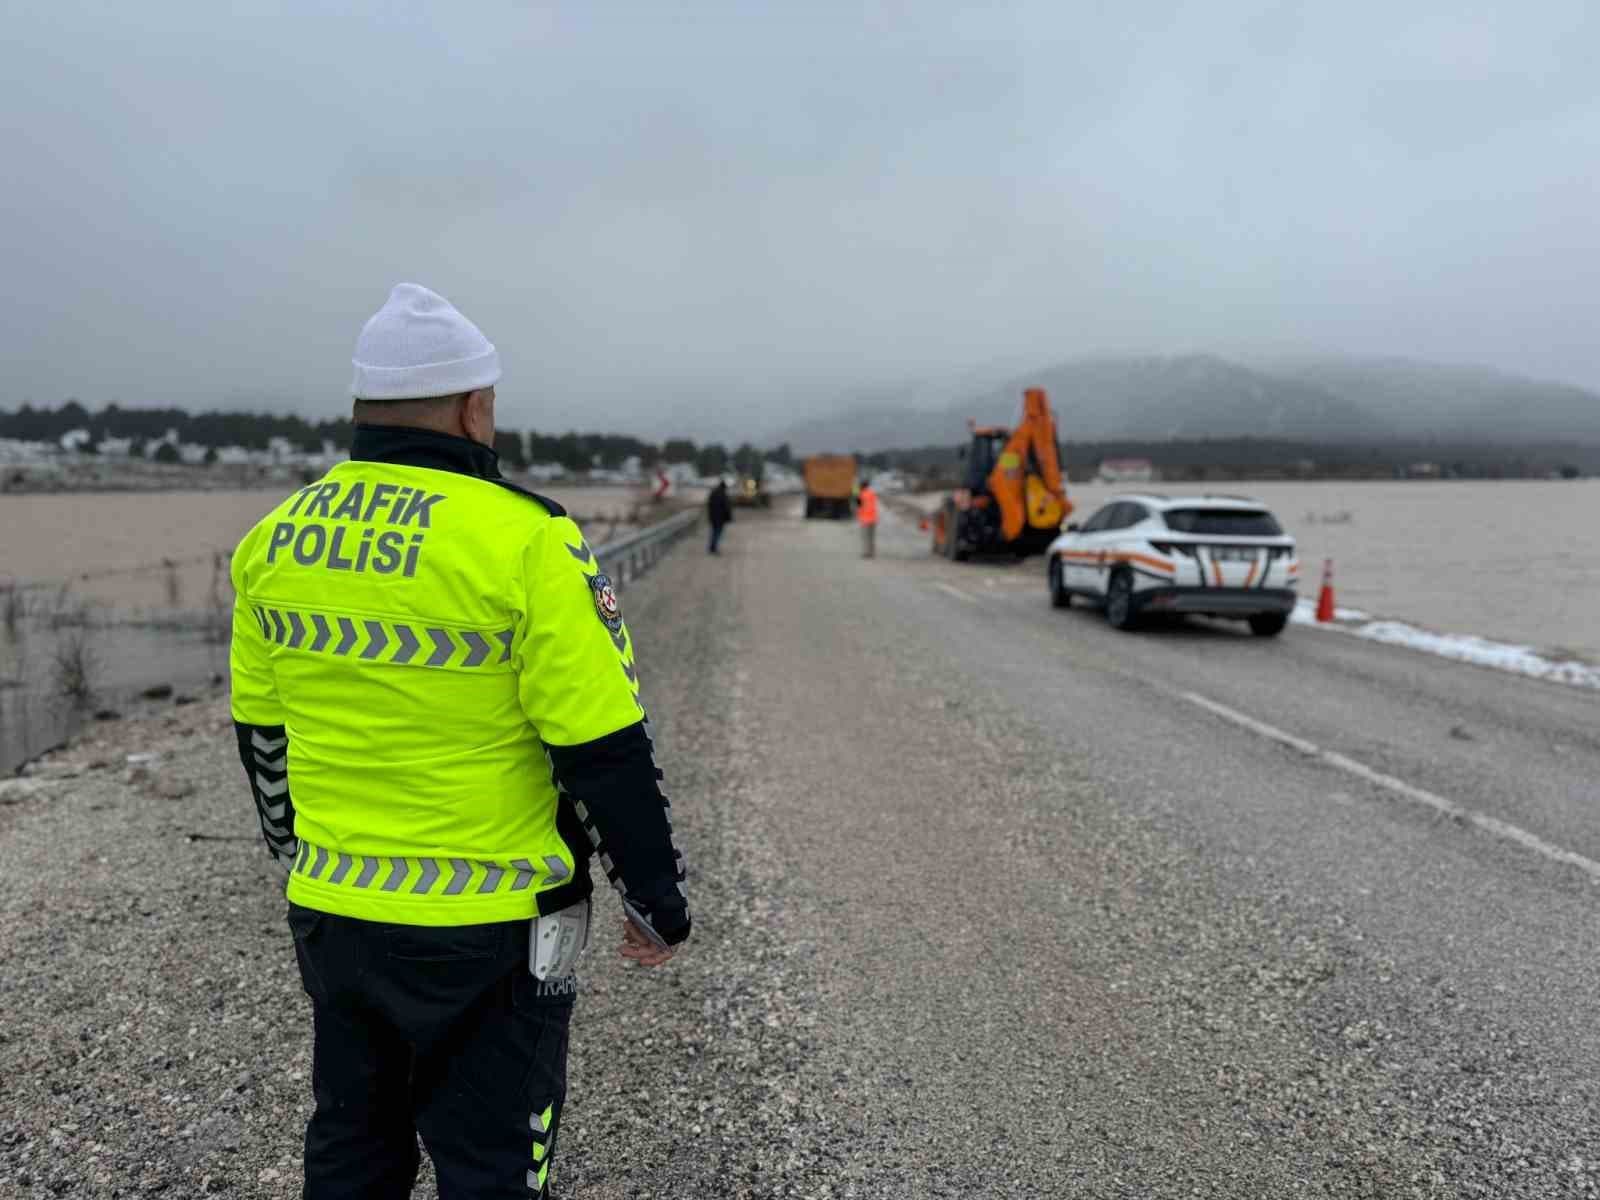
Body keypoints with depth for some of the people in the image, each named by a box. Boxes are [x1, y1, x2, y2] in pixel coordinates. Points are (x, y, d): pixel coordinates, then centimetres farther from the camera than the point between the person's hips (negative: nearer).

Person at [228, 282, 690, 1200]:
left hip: (334, 914, 6)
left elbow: (262, 735, 11)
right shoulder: (525, 542, -18)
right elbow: (607, 752, -17)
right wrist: (661, 905, -4)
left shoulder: (275, 542, 1)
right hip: (488, 924, -6)